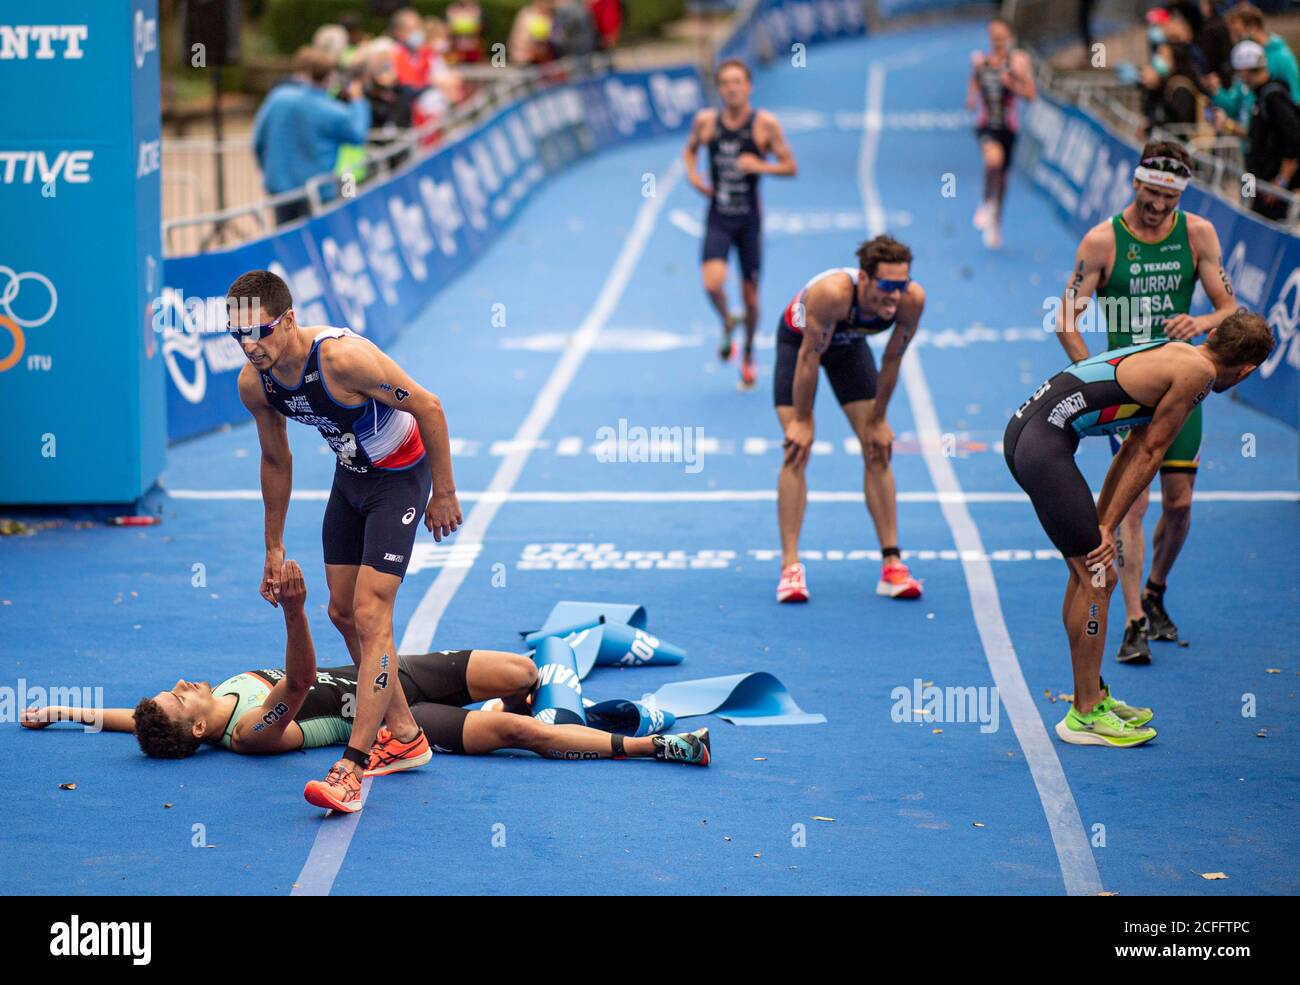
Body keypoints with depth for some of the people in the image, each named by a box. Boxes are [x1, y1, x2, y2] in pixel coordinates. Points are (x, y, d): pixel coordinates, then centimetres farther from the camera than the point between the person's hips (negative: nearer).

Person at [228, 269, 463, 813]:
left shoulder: (344, 357, -34)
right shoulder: (254, 383, -12)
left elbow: (429, 408, -24)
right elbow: (276, 461, 7)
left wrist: (444, 494, -18)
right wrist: (273, 547, 12)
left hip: (400, 477, -7)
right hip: (349, 477, 8)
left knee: (370, 613, -15)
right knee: (343, 613, 11)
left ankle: (352, 768, -18)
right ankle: (404, 735, 29)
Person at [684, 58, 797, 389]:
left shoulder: (765, 124, -8)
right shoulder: (705, 121, -2)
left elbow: (791, 167, -4)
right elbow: (690, 148, 19)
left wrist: (760, 166, -21)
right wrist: (692, 175, 0)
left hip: (749, 218, -1)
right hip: (717, 217, 1)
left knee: (750, 292, 8)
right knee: (713, 282, -21)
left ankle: (748, 356, 31)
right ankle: (727, 324, 13)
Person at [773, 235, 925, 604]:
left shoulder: (912, 300, -32)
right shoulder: (832, 293, -45)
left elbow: (892, 359, -15)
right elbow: (809, 357, -32)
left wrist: (878, 420, -7)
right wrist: (802, 420, -23)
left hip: (848, 342, 4)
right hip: (798, 339, -4)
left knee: (878, 450, -1)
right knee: (797, 450, -13)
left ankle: (891, 563, 3)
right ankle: (790, 567, -11)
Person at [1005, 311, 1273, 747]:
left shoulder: (1176, 354, 21)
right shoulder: (1199, 372, -8)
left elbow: (1136, 448, 22)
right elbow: (1149, 453, -4)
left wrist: (1098, 523, 21)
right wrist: (1107, 526, 1)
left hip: (1024, 429, 10)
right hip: (1044, 445, -10)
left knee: (1088, 572, 19)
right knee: (1097, 578, -5)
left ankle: (1092, 695, 28)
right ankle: (1084, 716, 2)